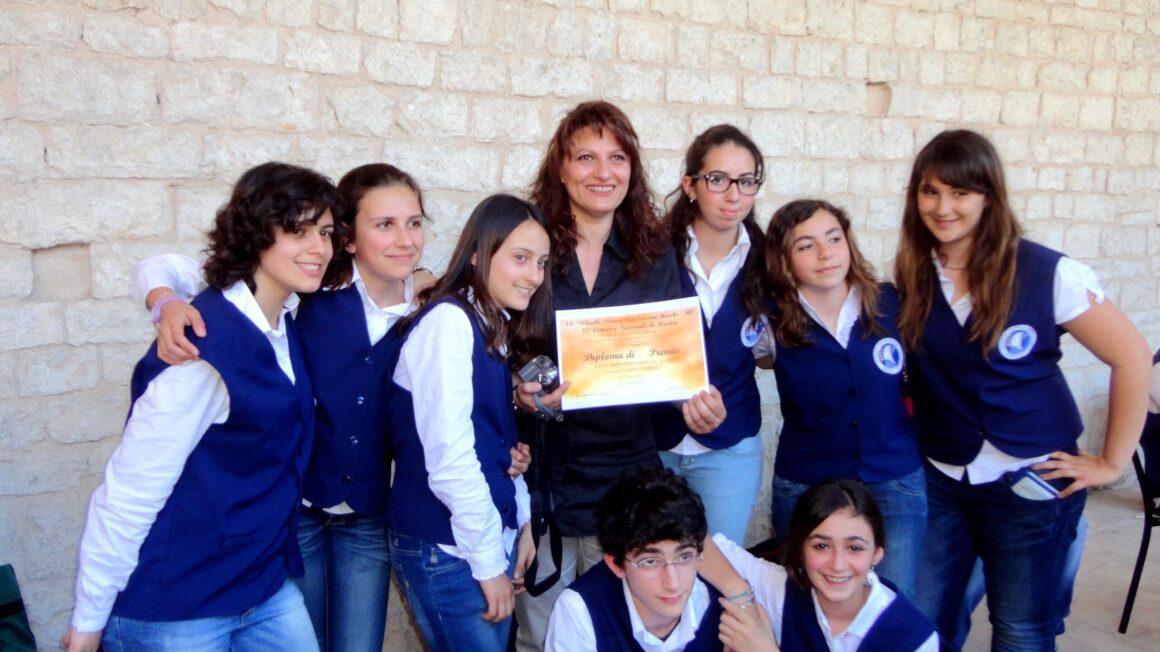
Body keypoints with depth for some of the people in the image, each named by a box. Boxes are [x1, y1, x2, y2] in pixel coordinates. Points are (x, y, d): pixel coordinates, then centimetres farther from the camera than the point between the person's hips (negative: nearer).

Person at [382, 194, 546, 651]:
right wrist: (489, 561, -15)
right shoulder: (449, 322, -17)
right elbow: (450, 459, -21)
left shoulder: (493, 329, 10)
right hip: (448, 551, -8)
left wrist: (522, 521, 5)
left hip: (492, 538, 8)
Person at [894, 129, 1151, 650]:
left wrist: (1112, 462, -7)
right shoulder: (908, 276, -2)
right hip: (938, 479, 4)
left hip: (1031, 484, -3)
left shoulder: (1047, 273, -14)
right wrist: (909, 412, 0)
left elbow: (1131, 358, -9)